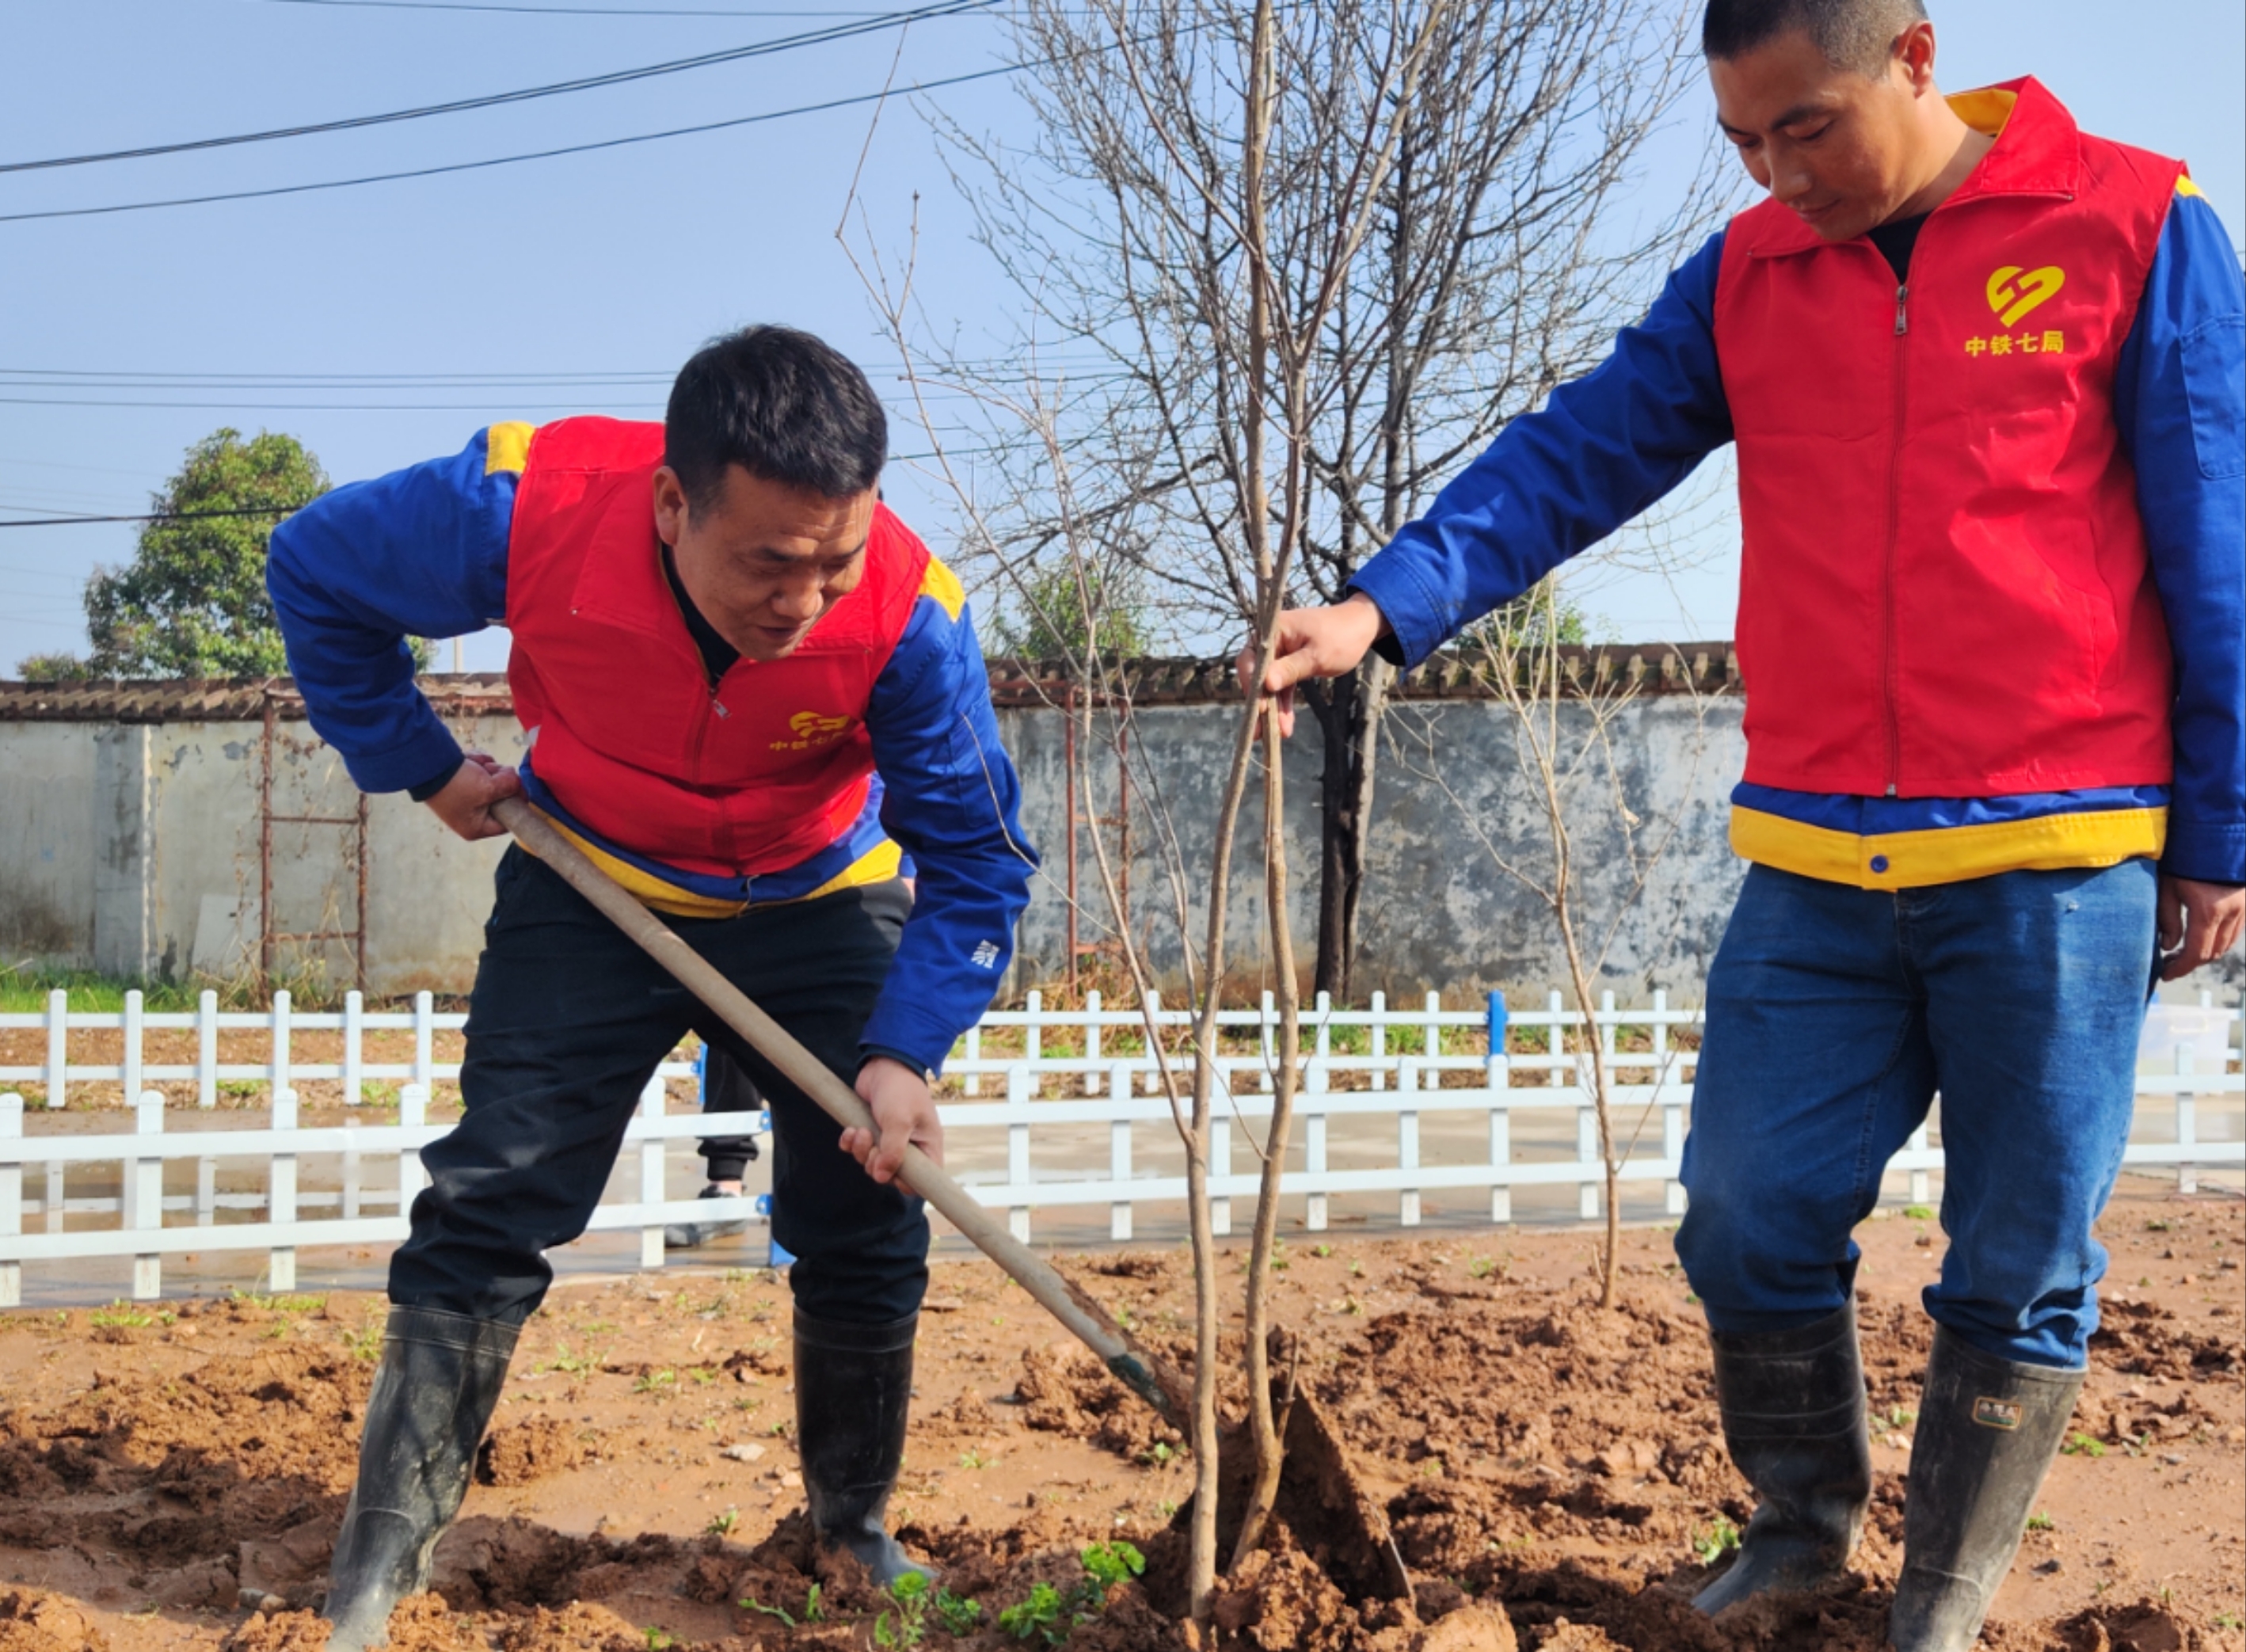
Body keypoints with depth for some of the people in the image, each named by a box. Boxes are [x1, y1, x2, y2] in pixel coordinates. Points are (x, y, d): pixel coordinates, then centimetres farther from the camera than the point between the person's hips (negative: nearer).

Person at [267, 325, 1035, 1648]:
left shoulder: (910, 616, -32)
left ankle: (858, 1535, 22)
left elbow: (979, 861, -21)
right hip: (594, 884, 0)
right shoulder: (529, 510, -32)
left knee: (865, 1227, -1)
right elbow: (316, 571, -11)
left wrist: (905, 1052, -33)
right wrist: (419, 767, -10)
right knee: (491, 1203, -7)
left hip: (818, 902, 1)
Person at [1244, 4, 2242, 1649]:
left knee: (2020, 1269, 6)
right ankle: (1805, 1519, 29)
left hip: (2055, 864, -3)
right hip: (1815, 866, 3)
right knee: (1749, 1226, 4)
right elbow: (1576, 455, -1)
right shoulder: (1748, 273, 7)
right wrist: (1387, 606, -16)